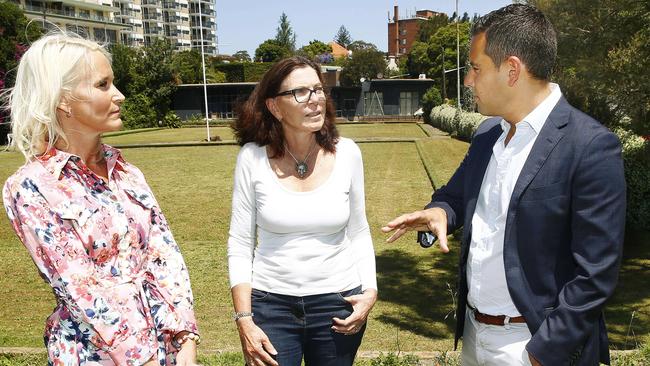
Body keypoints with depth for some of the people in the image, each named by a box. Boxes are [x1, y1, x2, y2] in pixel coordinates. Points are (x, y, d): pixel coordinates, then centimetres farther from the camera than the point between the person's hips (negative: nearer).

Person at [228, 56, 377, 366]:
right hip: (272, 305, -1)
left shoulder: (347, 154, -6)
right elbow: (240, 244, -5)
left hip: (339, 303, 2)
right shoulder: (253, 157, -10)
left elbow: (358, 233, 5)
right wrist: (244, 320, -8)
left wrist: (370, 291, -6)